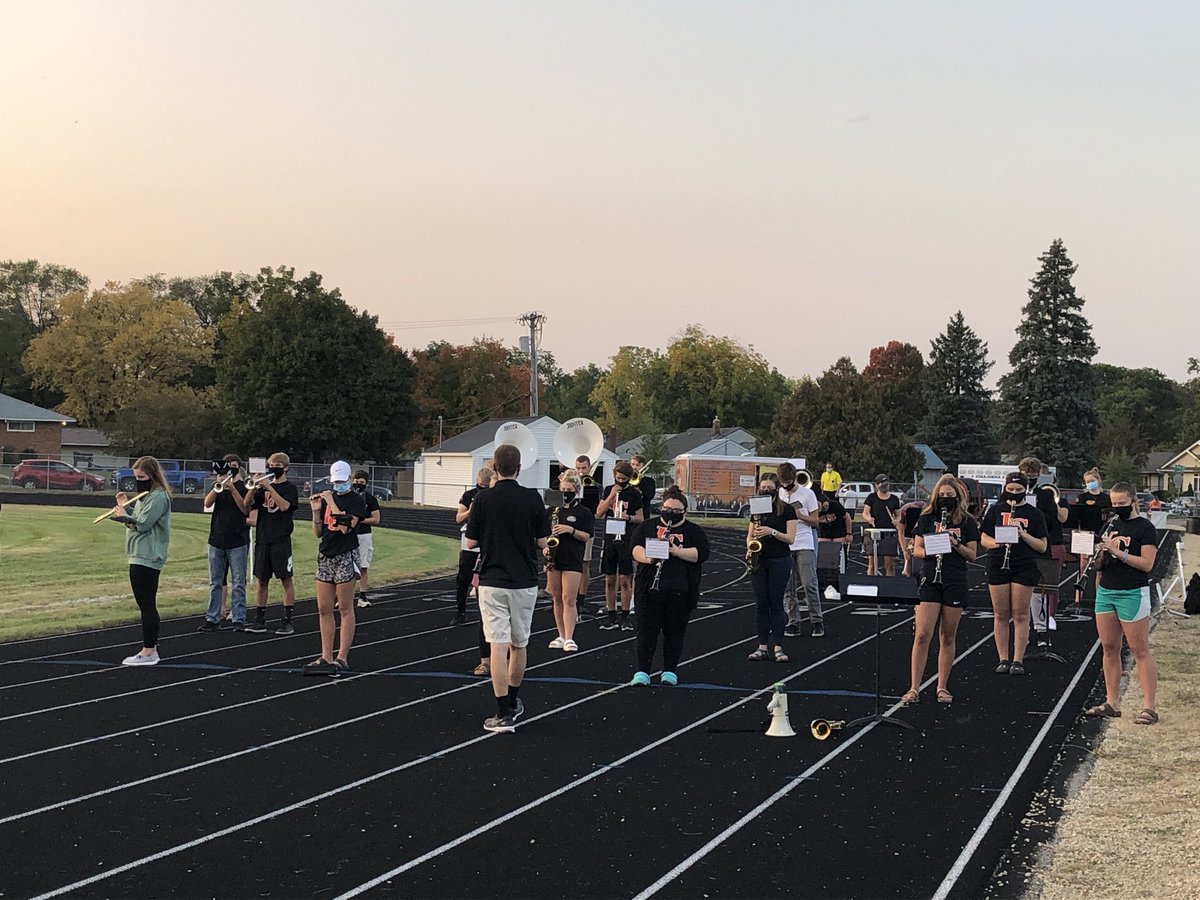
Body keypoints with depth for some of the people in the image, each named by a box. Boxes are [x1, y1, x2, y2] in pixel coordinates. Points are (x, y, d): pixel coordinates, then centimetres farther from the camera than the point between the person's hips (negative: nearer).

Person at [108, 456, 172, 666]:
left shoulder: (158, 497, -13)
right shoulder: (145, 496, 20)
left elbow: (141, 524, -20)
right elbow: (135, 520, 20)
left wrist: (124, 515, -5)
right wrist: (125, 506, 7)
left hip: (147, 558, -11)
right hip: (141, 556, 11)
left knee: (146, 604, -8)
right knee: (147, 605, 14)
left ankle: (148, 652, -6)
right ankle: (150, 648, 20)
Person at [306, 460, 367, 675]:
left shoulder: (356, 500, -5)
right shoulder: (326, 498, 11)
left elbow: (346, 526, -20)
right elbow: (318, 533, 11)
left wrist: (332, 504, -17)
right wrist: (316, 511, -3)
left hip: (345, 556, -6)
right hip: (325, 556, 6)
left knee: (345, 609, -1)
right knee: (324, 609, 6)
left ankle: (342, 657, 1)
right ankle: (326, 657, 11)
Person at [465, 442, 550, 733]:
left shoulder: (484, 499, -6)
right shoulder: (532, 498, -4)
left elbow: (470, 542, -2)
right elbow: (543, 542, 1)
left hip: (492, 581, -2)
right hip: (525, 581, 2)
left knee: (498, 645, -4)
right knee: (519, 644, 18)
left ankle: (504, 715, -7)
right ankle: (513, 701, 33)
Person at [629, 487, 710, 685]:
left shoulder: (694, 531, 10)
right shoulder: (647, 526, 13)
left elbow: (701, 554, -6)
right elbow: (636, 548, 0)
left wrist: (678, 552, -18)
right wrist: (648, 558, -20)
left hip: (680, 592, 0)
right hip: (649, 588, 0)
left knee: (674, 632, 6)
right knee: (647, 629, -3)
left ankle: (669, 671, 15)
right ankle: (642, 672, -3)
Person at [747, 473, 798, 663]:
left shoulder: (786, 510, -3)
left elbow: (790, 538, -8)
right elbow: (749, 535, 14)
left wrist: (771, 531, -21)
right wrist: (749, 548, -6)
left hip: (779, 561, -4)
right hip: (758, 560, 4)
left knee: (776, 603, -3)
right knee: (761, 603, 4)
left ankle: (778, 647, 1)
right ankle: (762, 646, 8)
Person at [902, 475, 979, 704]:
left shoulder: (967, 522, 5)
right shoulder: (926, 518, 6)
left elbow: (972, 555, 2)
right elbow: (916, 550, 5)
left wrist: (955, 544, -15)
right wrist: (928, 552, -16)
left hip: (956, 584, 0)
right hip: (929, 581, 0)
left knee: (948, 637, 7)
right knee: (922, 635, -8)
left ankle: (942, 687, 16)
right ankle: (914, 689, -5)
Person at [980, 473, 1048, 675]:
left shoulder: (1033, 514, 4)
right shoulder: (996, 510, 8)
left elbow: (1042, 546, 0)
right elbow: (983, 539, 7)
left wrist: (1023, 534, -15)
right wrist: (997, 543, -15)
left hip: (1024, 567, -1)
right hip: (998, 566, 1)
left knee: (1020, 614, -1)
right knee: (1001, 614, 4)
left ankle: (1018, 660, 4)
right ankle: (1003, 659, 10)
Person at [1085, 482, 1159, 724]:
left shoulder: (1145, 528, -6)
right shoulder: (1111, 525, 14)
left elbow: (1147, 564, -14)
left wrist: (1118, 552, -20)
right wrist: (1101, 554, -5)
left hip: (1133, 594, -7)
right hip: (1106, 591, 7)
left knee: (1140, 651, -5)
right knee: (1109, 648, 8)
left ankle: (1149, 707, -4)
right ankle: (1112, 702, 13)